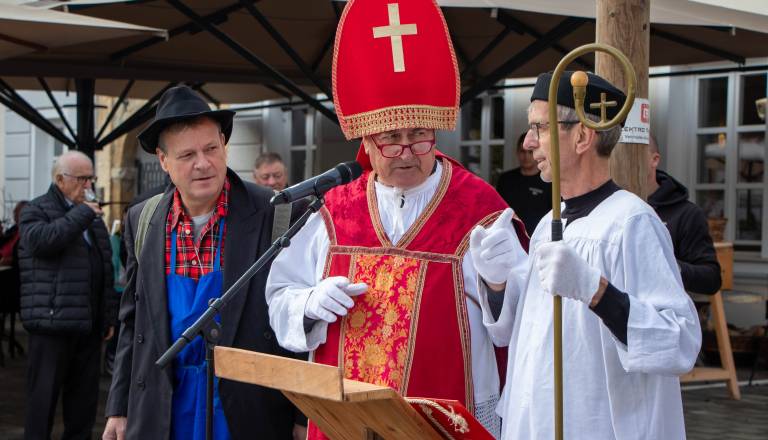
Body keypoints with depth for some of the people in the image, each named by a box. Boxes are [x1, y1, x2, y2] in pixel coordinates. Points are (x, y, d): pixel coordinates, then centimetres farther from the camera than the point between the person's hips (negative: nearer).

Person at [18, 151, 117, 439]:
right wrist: (81, 214, -16)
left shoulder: (93, 216, 20)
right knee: (44, 396, -3)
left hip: (90, 324, 6)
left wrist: (109, 316, 17)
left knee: (85, 398, 10)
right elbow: (42, 240, -24)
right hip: (52, 322, -6)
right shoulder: (36, 211, 0)